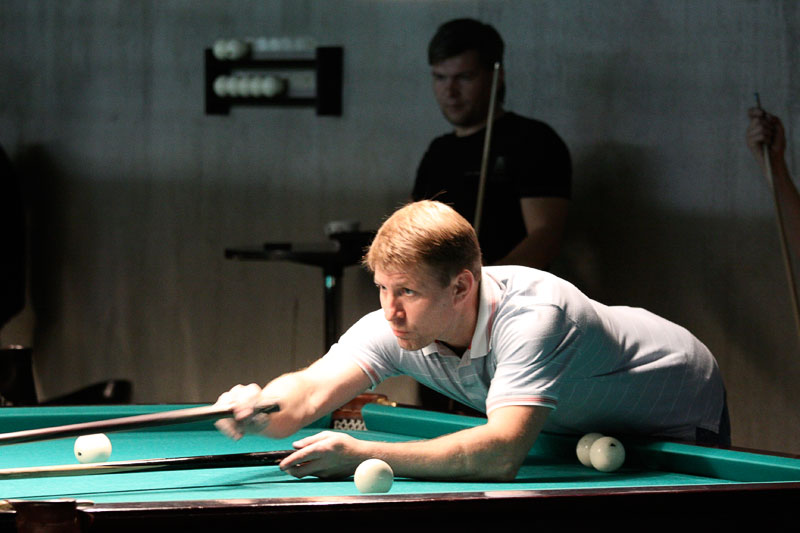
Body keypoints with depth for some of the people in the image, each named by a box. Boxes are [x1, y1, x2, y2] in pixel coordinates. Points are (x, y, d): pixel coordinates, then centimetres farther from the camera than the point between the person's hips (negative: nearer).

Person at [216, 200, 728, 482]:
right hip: (579, 427, 6)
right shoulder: (395, 326, -24)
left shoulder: (531, 317, -44)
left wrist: (361, 455, -59)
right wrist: (261, 410, -61)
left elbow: (502, 453, -57)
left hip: (675, 415, -6)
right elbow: (311, 391, -36)